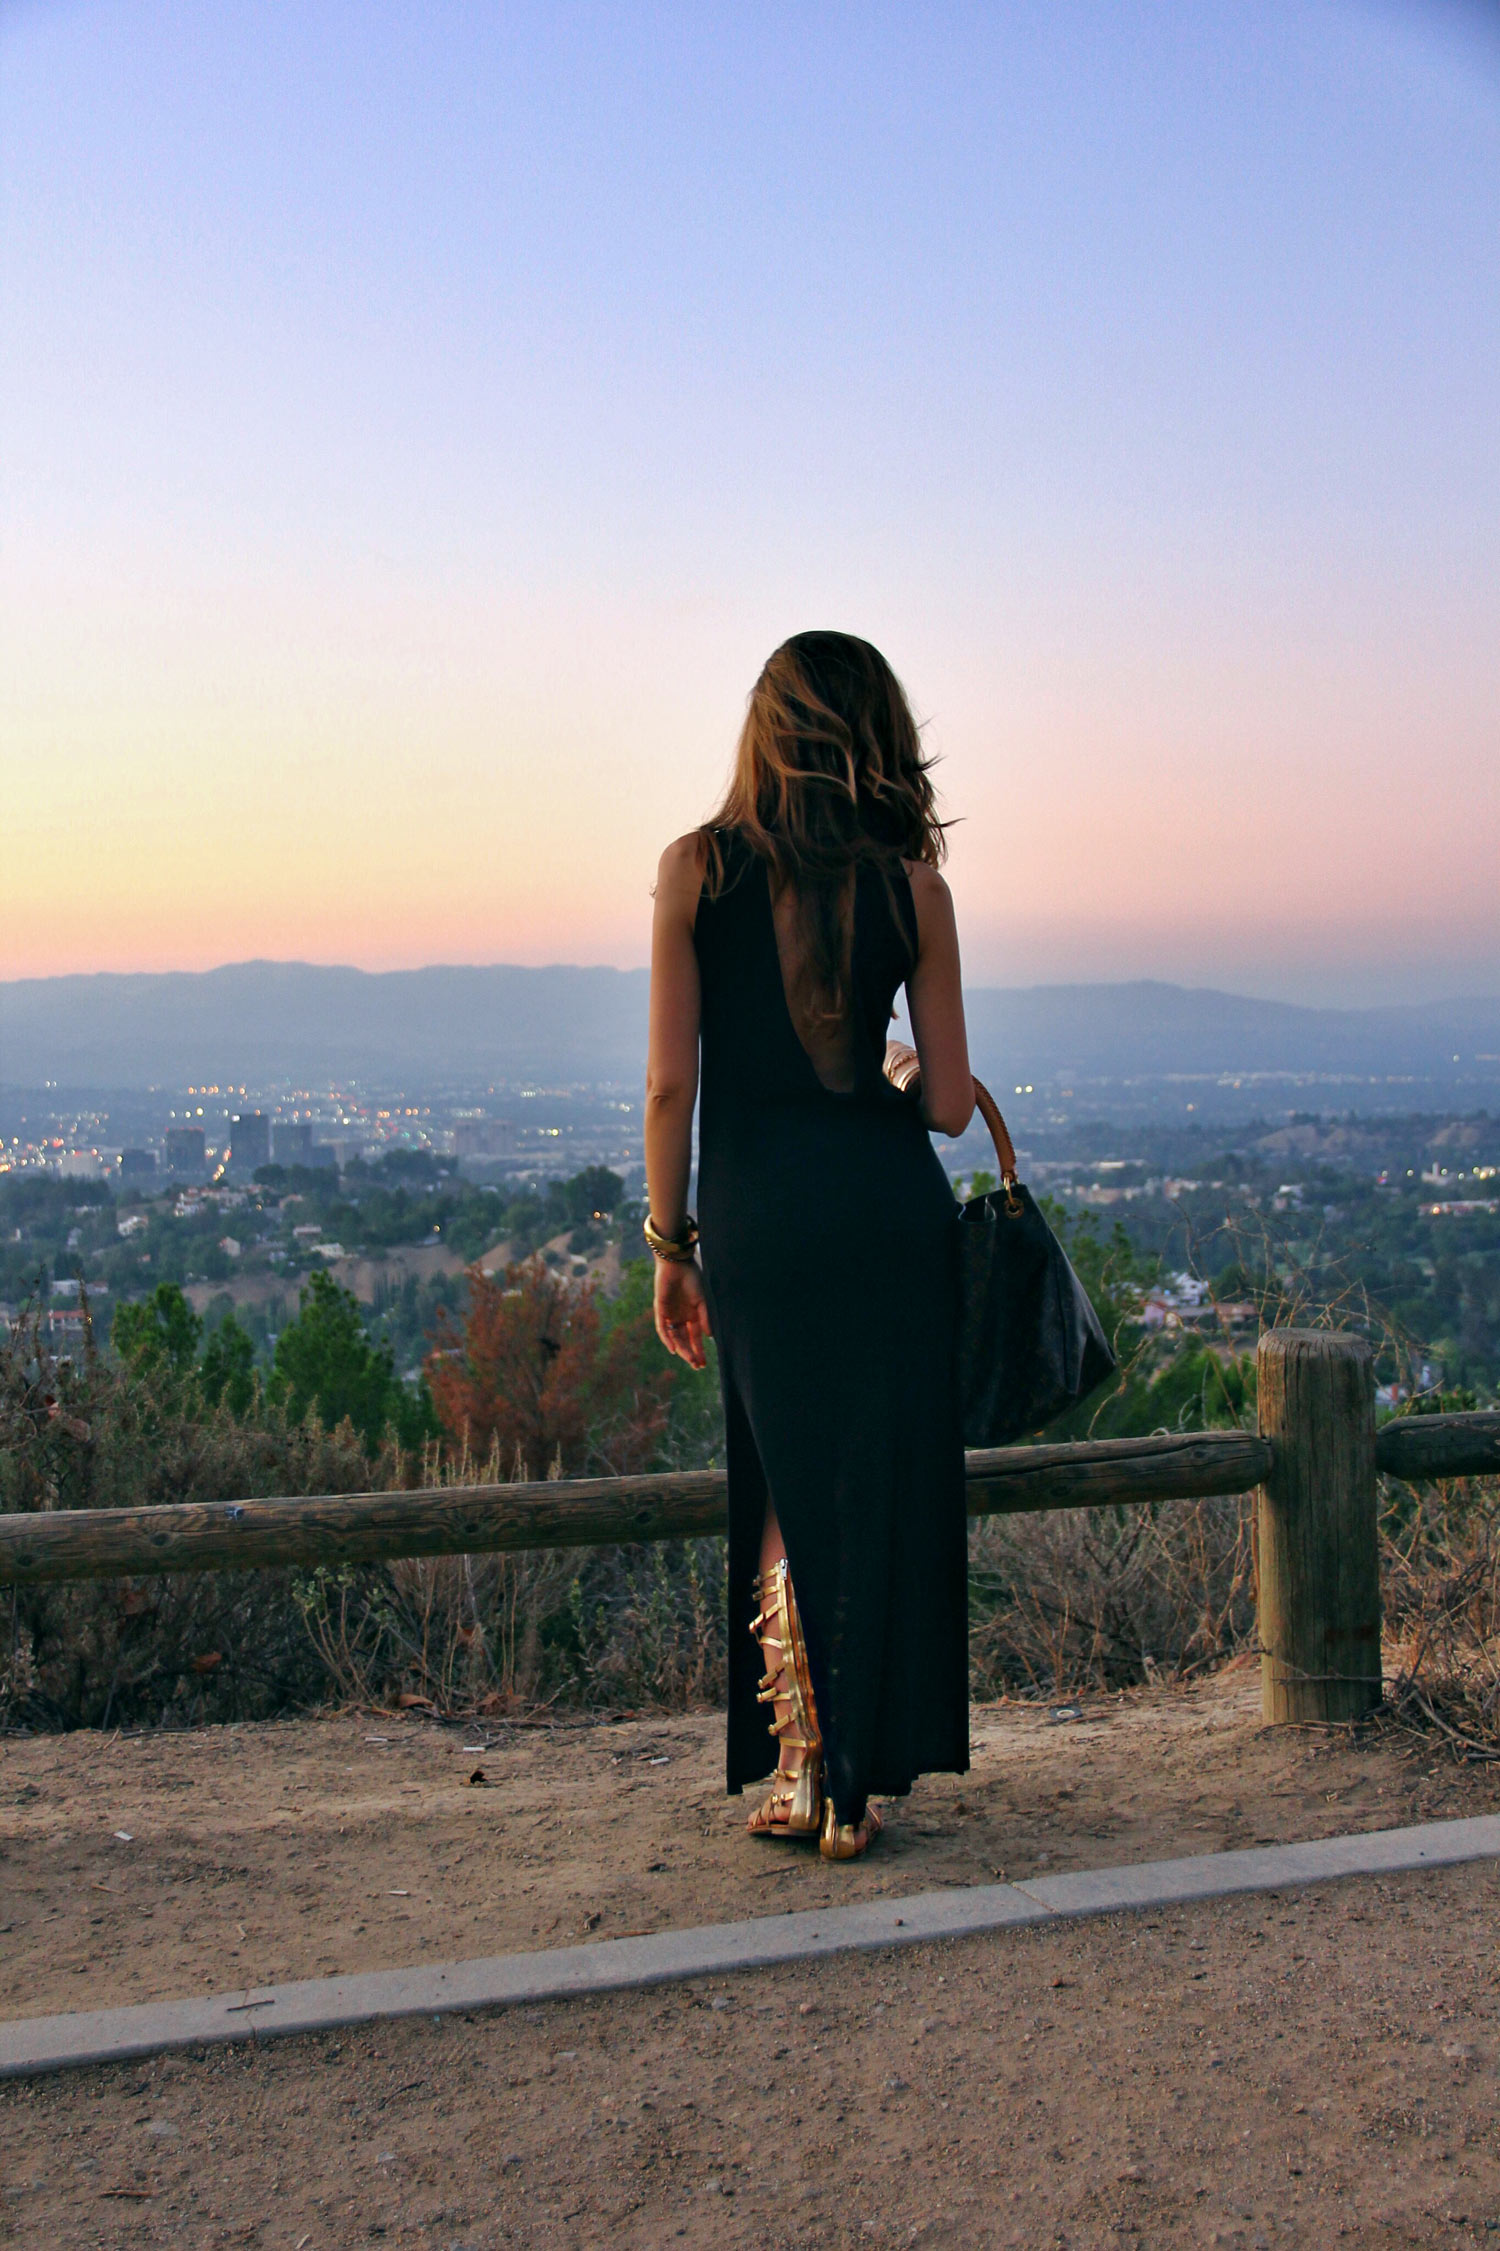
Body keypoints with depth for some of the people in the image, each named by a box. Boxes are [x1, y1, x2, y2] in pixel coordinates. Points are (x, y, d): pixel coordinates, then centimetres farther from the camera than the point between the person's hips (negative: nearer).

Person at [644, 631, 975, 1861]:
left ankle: (799, 1772, 19)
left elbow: (671, 1082, -5)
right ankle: (857, 1786, 19)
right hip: (894, 1209, 0)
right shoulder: (912, 882, -1)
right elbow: (950, 1103, -1)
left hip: (757, 1211, 0)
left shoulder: (698, 869, -3)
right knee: (888, 1493, 11)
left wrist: (671, 1245, 4)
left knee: (789, 1492, 16)